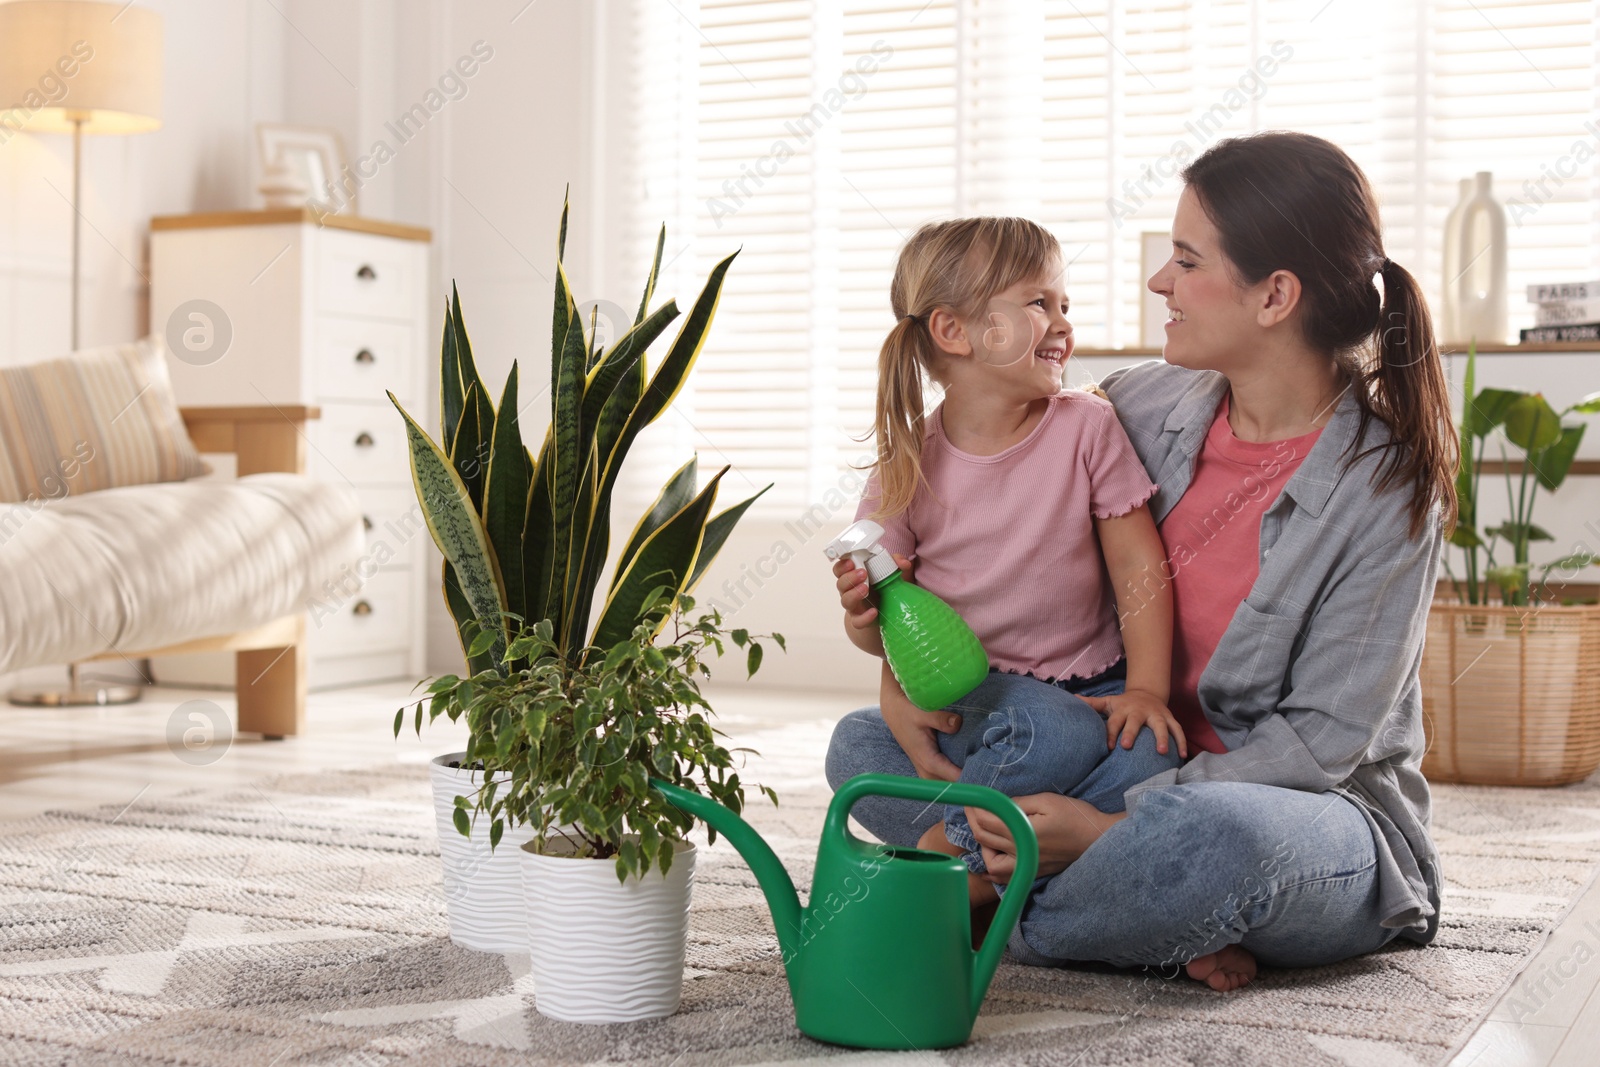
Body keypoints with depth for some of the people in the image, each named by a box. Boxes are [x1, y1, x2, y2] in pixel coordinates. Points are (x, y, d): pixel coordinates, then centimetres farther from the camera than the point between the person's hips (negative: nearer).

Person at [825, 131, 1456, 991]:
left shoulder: (1387, 483, -16)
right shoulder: (1149, 406, -1)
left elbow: (1324, 739, -17)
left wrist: (1113, 824, -26)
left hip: (1325, 820, -6)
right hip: (1140, 778, 6)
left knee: (1199, 829, -42)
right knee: (860, 745, -4)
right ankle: (1175, 925, -13)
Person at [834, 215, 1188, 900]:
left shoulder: (1087, 427, -1)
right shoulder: (910, 463, -3)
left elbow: (1139, 567, -1)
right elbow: (894, 631, 2)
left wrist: (1146, 686, -13)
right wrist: (868, 618, -22)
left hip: (1087, 685, 2)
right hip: (965, 695, -2)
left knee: (1150, 754, -29)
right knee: (1054, 732, -34)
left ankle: (976, 875, -21)